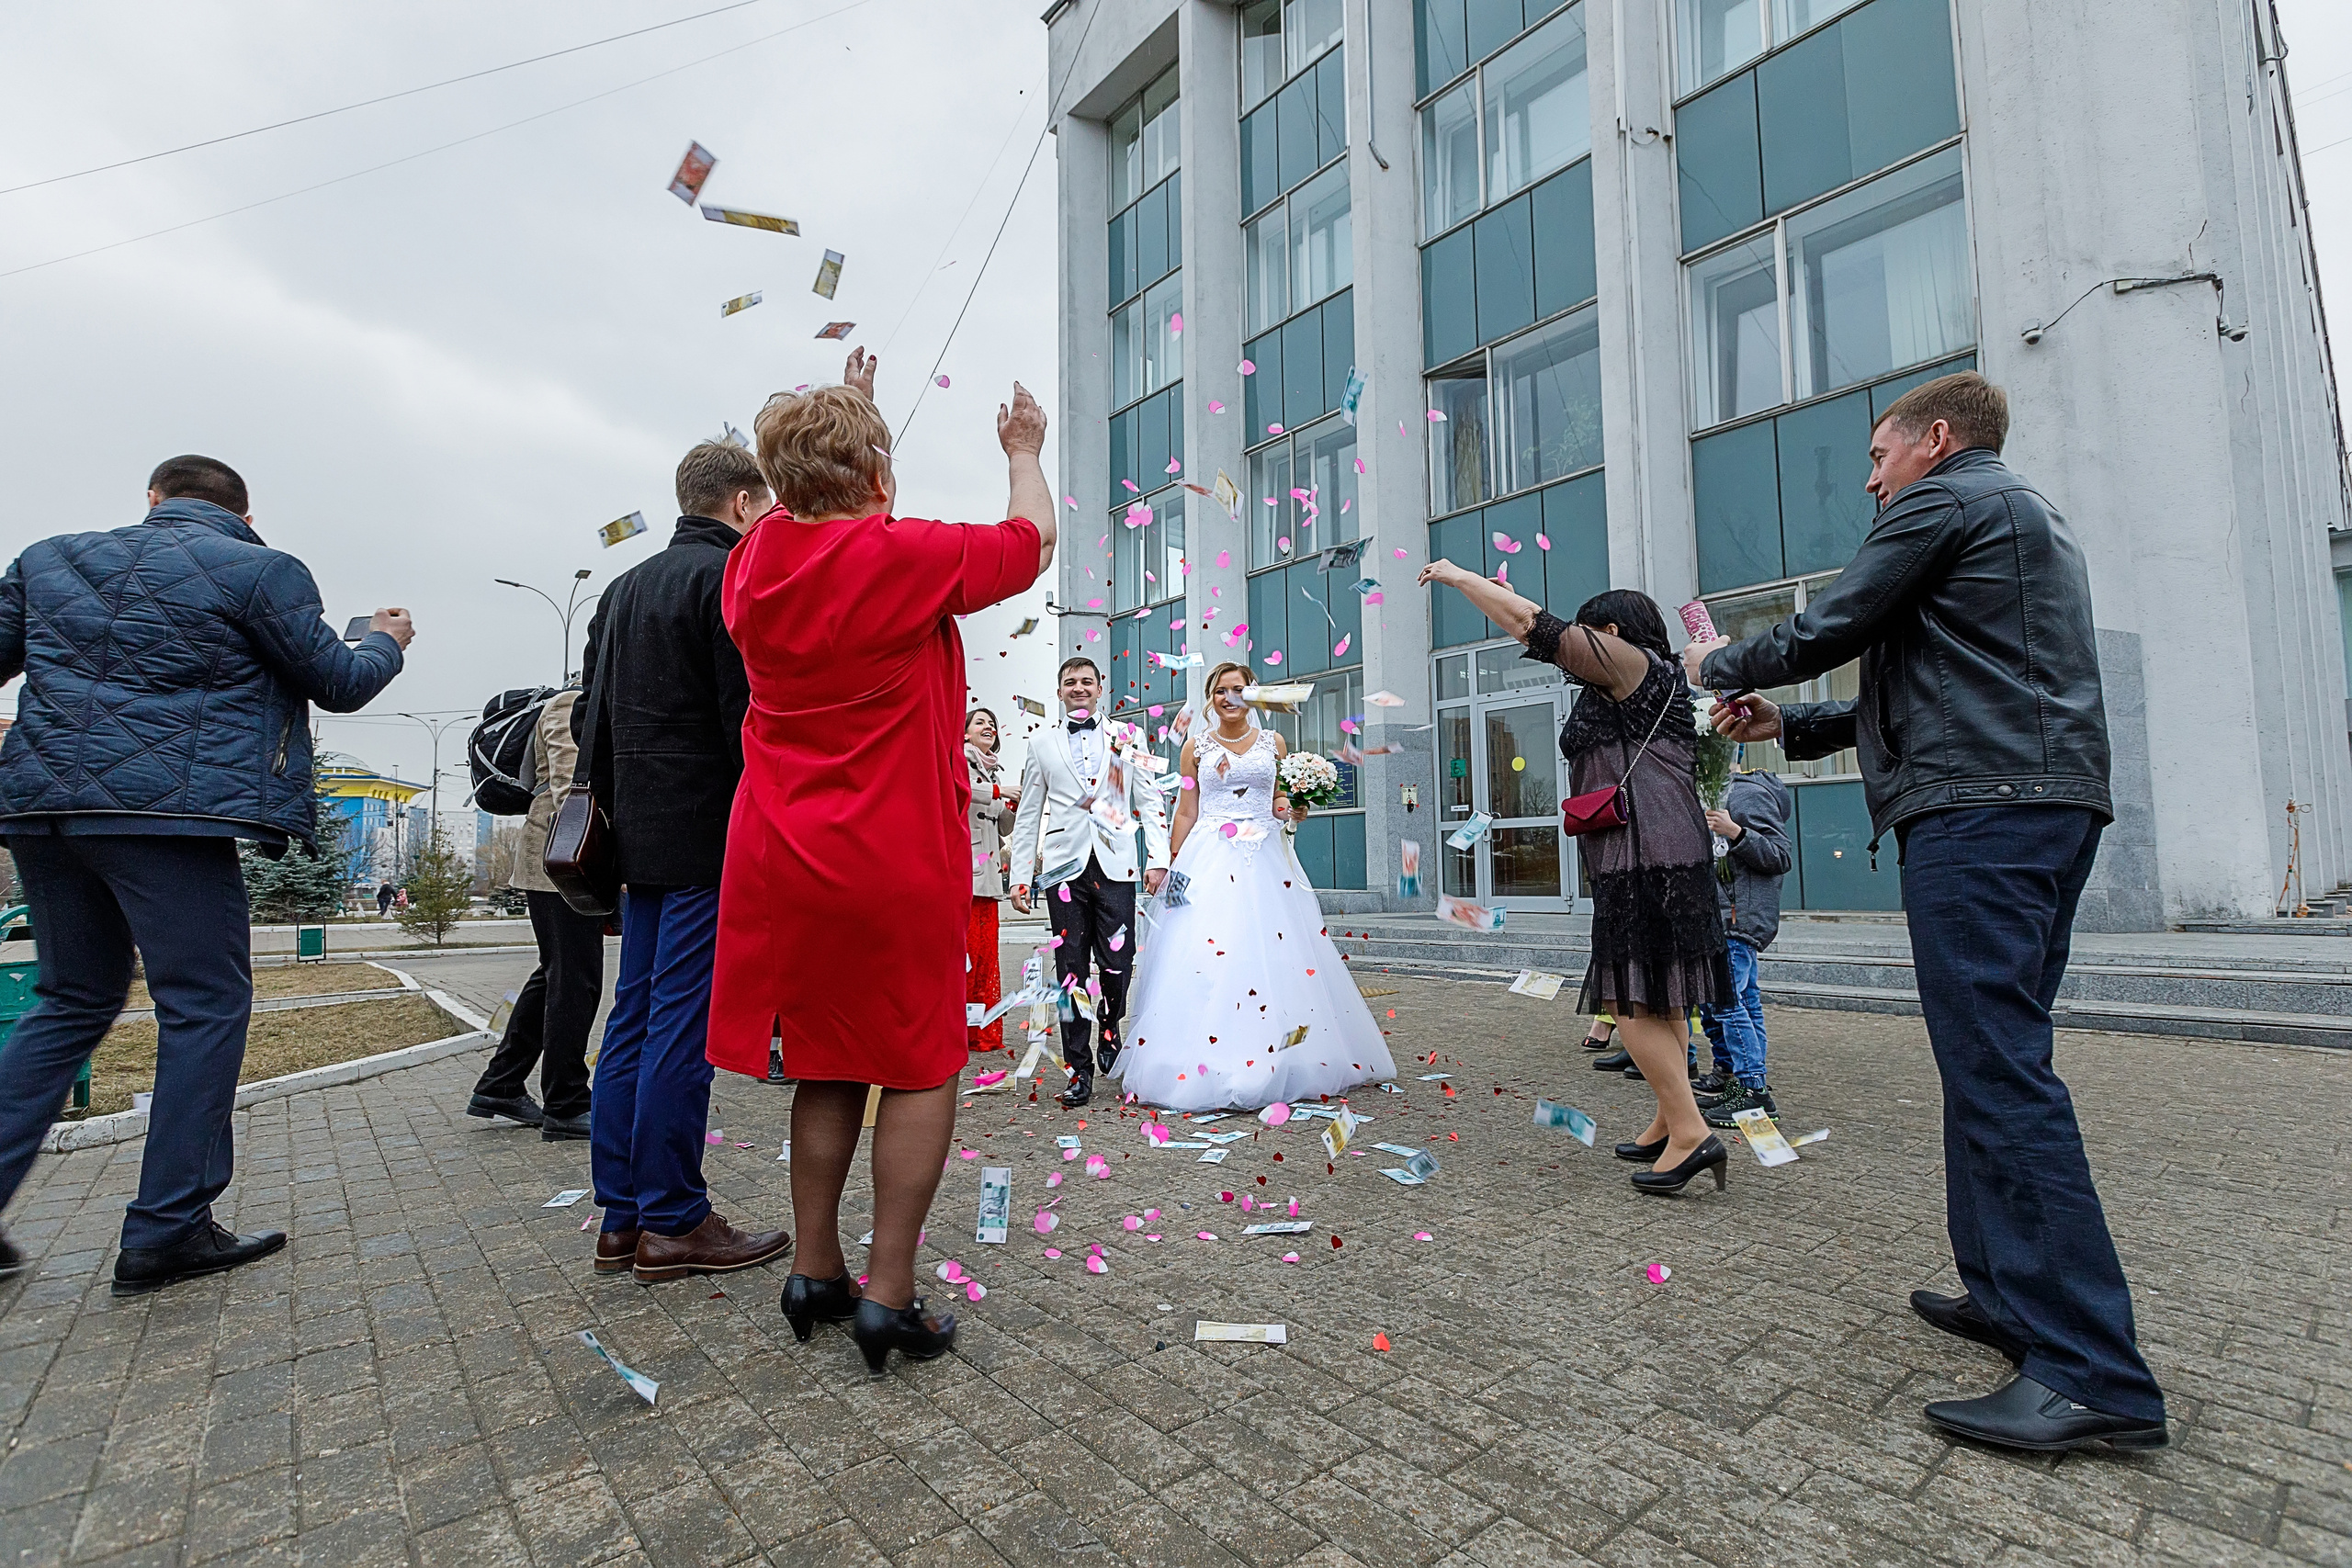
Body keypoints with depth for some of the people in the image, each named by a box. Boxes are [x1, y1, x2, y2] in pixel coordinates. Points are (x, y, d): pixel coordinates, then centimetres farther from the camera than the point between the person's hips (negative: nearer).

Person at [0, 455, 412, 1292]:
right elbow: (338, 684, 4)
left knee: (74, 1000, 20)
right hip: (167, 809, -6)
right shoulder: (262, 571, -1)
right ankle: (165, 1232, 4)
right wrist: (387, 640, 23)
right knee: (205, 1007, 1)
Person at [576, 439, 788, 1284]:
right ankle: (673, 1222, 5)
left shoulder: (623, 587, 19)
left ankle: (622, 1219, 19)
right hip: (710, 840, -9)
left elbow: (591, 717, 20)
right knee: (685, 1022, -4)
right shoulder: (733, 579, -9)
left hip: (641, 836, 9)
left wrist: (620, 815, 22)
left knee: (633, 1019, 10)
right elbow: (749, 716, -17)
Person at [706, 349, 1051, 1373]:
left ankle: (815, 1275, 27)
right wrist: (1024, 453, 22)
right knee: (921, 1068, 6)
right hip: (898, 865, -6)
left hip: (784, 861, 7)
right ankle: (889, 1298, 11)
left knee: (826, 1066, 17)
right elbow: (1031, 541, 3)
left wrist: (842, 415, 38)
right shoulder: (906, 556, -13)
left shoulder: (755, 562, 5)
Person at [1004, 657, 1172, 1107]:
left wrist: (1158, 857, -3)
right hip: (1065, 866, 1)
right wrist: (1020, 876, 8)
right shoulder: (1041, 745, 13)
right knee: (1071, 968, 2)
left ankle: (1110, 1027, 29)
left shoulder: (1128, 738, 10)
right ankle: (1079, 1070, 11)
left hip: (1115, 865, -1)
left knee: (1117, 961, -3)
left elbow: (1150, 801, 8)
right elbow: (1027, 815, 13)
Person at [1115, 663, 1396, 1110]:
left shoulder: (1273, 742, 12)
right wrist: (1172, 867, 3)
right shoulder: (1196, 746, 9)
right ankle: (1208, 1069, -2)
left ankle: (1273, 1065, 7)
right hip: (1209, 862, -1)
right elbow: (1185, 813, 8)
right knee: (1202, 960, -10)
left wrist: (1293, 810, -5)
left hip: (1266, 860, 1)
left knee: (1273, 954, -4)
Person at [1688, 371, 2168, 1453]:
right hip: (2051, 804, 11)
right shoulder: (2028, 518, 29)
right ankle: (2009, 1292, 21)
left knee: (2000, 1071, -12)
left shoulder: (1942, 499, -2)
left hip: (1978, 811, -11)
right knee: (1995, 1062, 13)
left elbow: (1824, 635, -5)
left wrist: (1718, 665, 14)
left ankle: (2092, 1373, -9)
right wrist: (1786, 727, 22)